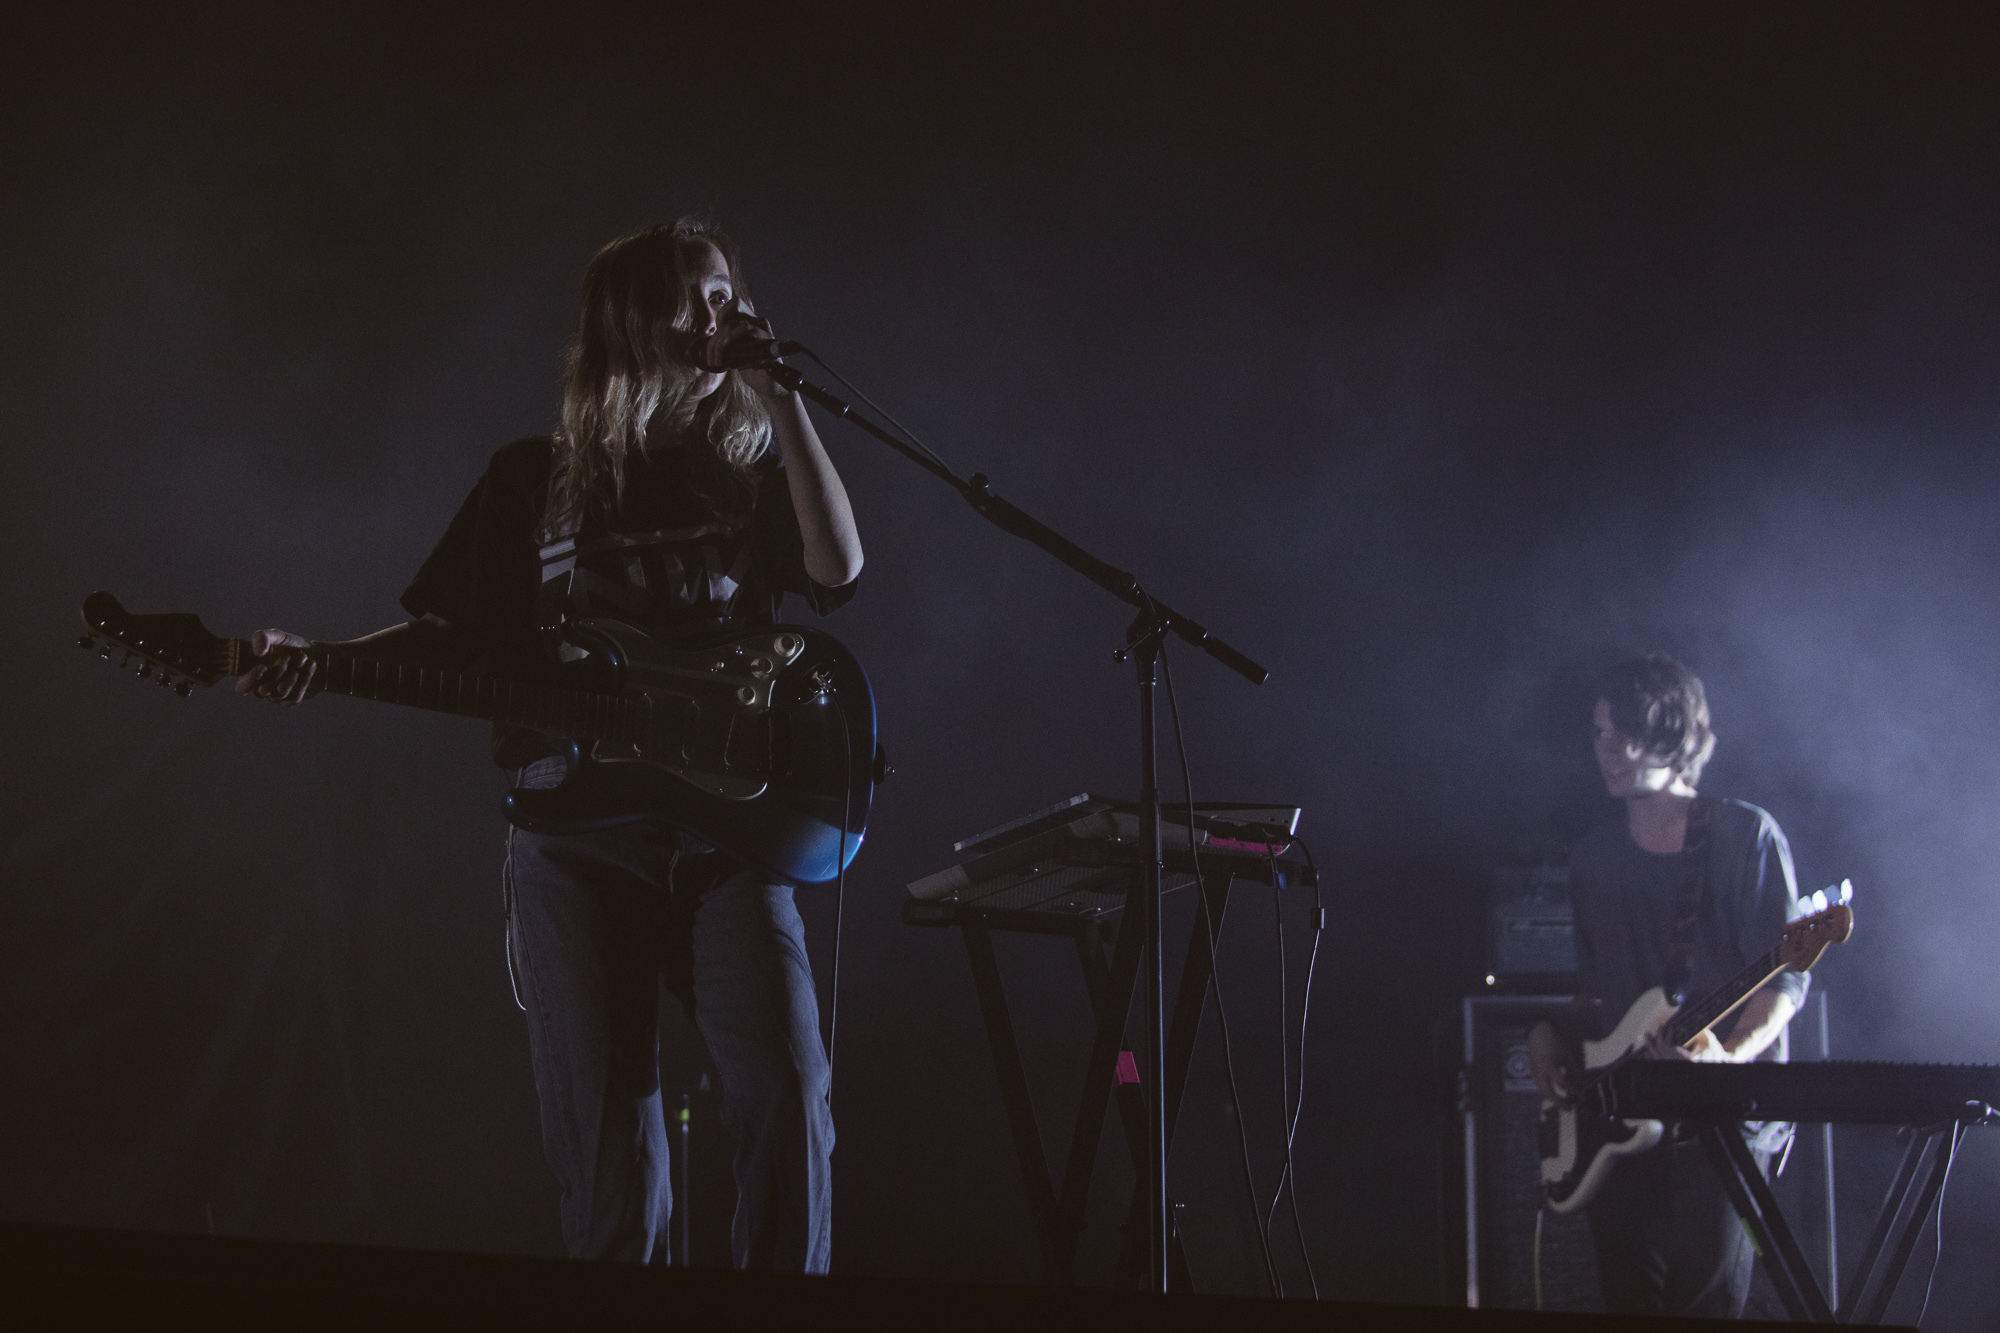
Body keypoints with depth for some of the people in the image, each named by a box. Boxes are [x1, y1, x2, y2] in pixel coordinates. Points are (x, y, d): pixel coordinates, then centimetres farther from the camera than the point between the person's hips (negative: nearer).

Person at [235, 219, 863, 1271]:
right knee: (609, 1145, -1)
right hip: (575, 837, 0)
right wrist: (316, 662, -6)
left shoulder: (749, 465, 10)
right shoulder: (535, 479, 10)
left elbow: (838, 569, -8)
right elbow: (453, 634, 11)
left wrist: (782, 397, -10)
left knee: (789, 1096, -16)